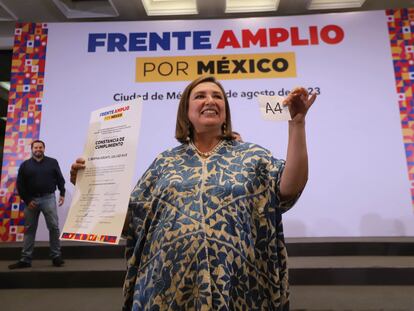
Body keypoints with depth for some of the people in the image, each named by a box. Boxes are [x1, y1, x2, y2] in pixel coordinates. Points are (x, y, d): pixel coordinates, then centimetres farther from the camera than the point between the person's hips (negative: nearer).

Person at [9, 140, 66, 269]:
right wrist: (27, 200, -4)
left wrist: (62, 193, -3)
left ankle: (56, 257, 3)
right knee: (29, 229, 8)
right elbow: (20, 185, 4)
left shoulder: (52, 162, 7)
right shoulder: (25, 165, 8)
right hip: (31, 200, 2)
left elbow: (60, 179, 6)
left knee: (54, 227, -5)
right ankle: (25, 260, 15)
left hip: (48, 198, -1)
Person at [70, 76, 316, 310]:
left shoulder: (252, 156, 4)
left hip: (234, 286, 0)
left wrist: (297, 123, -15)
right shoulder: (166, 162, 8)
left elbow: (290, 188, -11)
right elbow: (129, 214, 11)